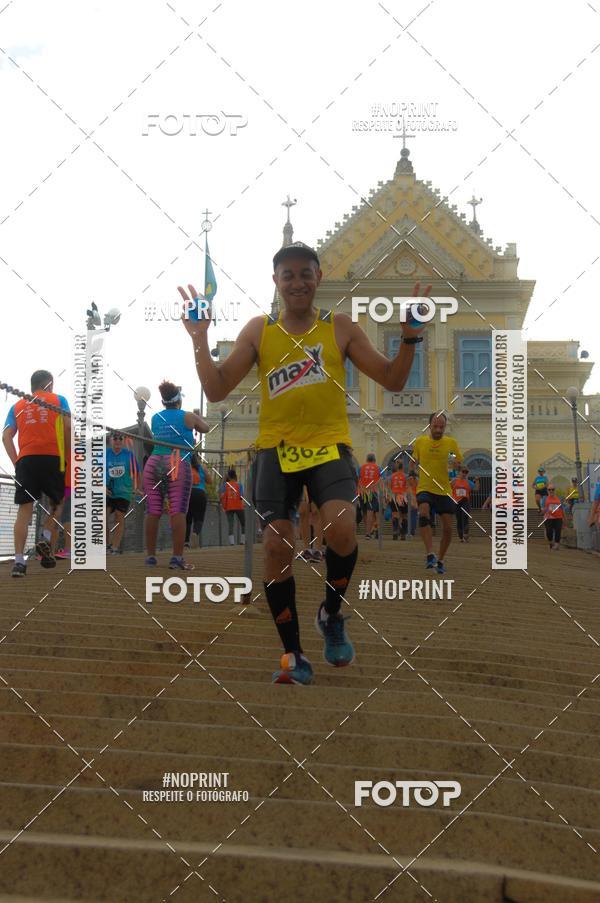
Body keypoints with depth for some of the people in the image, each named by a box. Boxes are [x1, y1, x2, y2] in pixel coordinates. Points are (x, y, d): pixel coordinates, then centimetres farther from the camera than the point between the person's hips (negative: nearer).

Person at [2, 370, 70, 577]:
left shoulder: (17, 406, 20)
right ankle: (46, 540, -5)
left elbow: (6, 436, 8)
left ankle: (19, 561, -10)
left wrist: (16, 462, 8)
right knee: (56, 504, 17)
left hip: (25, 459, 2)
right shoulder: (58, 400, 14)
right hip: (53, 457, -2)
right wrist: (68, 456, 7)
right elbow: (68, 428, 0)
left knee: (24, 510, -1)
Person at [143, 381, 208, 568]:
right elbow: (205, 428, 23)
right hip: (178, 464, -4)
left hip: (153, 463, 4)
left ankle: (150, 555, 7)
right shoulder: (188, 417, 6)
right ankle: (177, 557, -15)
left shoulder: (155, 418, 15)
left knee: (153, 512, 4)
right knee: (178, 511, -8)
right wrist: (195, 421, 43)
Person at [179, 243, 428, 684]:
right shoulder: (259, 330, 6)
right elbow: (216, 390, 2)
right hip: (276, 449, 1)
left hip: (329, 445, -1)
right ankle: (293, 654, 10)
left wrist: (410, 337, -9)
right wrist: (200, 340, -8)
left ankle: (331, 615, 6)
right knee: (277, 546, -5)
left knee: (342, 528, -24)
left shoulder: (341, 327, 4)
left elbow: (393, 380, 4)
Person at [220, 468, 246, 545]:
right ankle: (243, 540, 7)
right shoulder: (239, 485, -2)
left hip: (228, 507, 1)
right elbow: (241, 496, -11)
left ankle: (231, 541, -16)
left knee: (230, 524, -3)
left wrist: (223, 506, 2)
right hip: (239, 507, -1)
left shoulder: (225, 485, 1)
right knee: (243, 523, 13)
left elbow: (222, 496, -6)